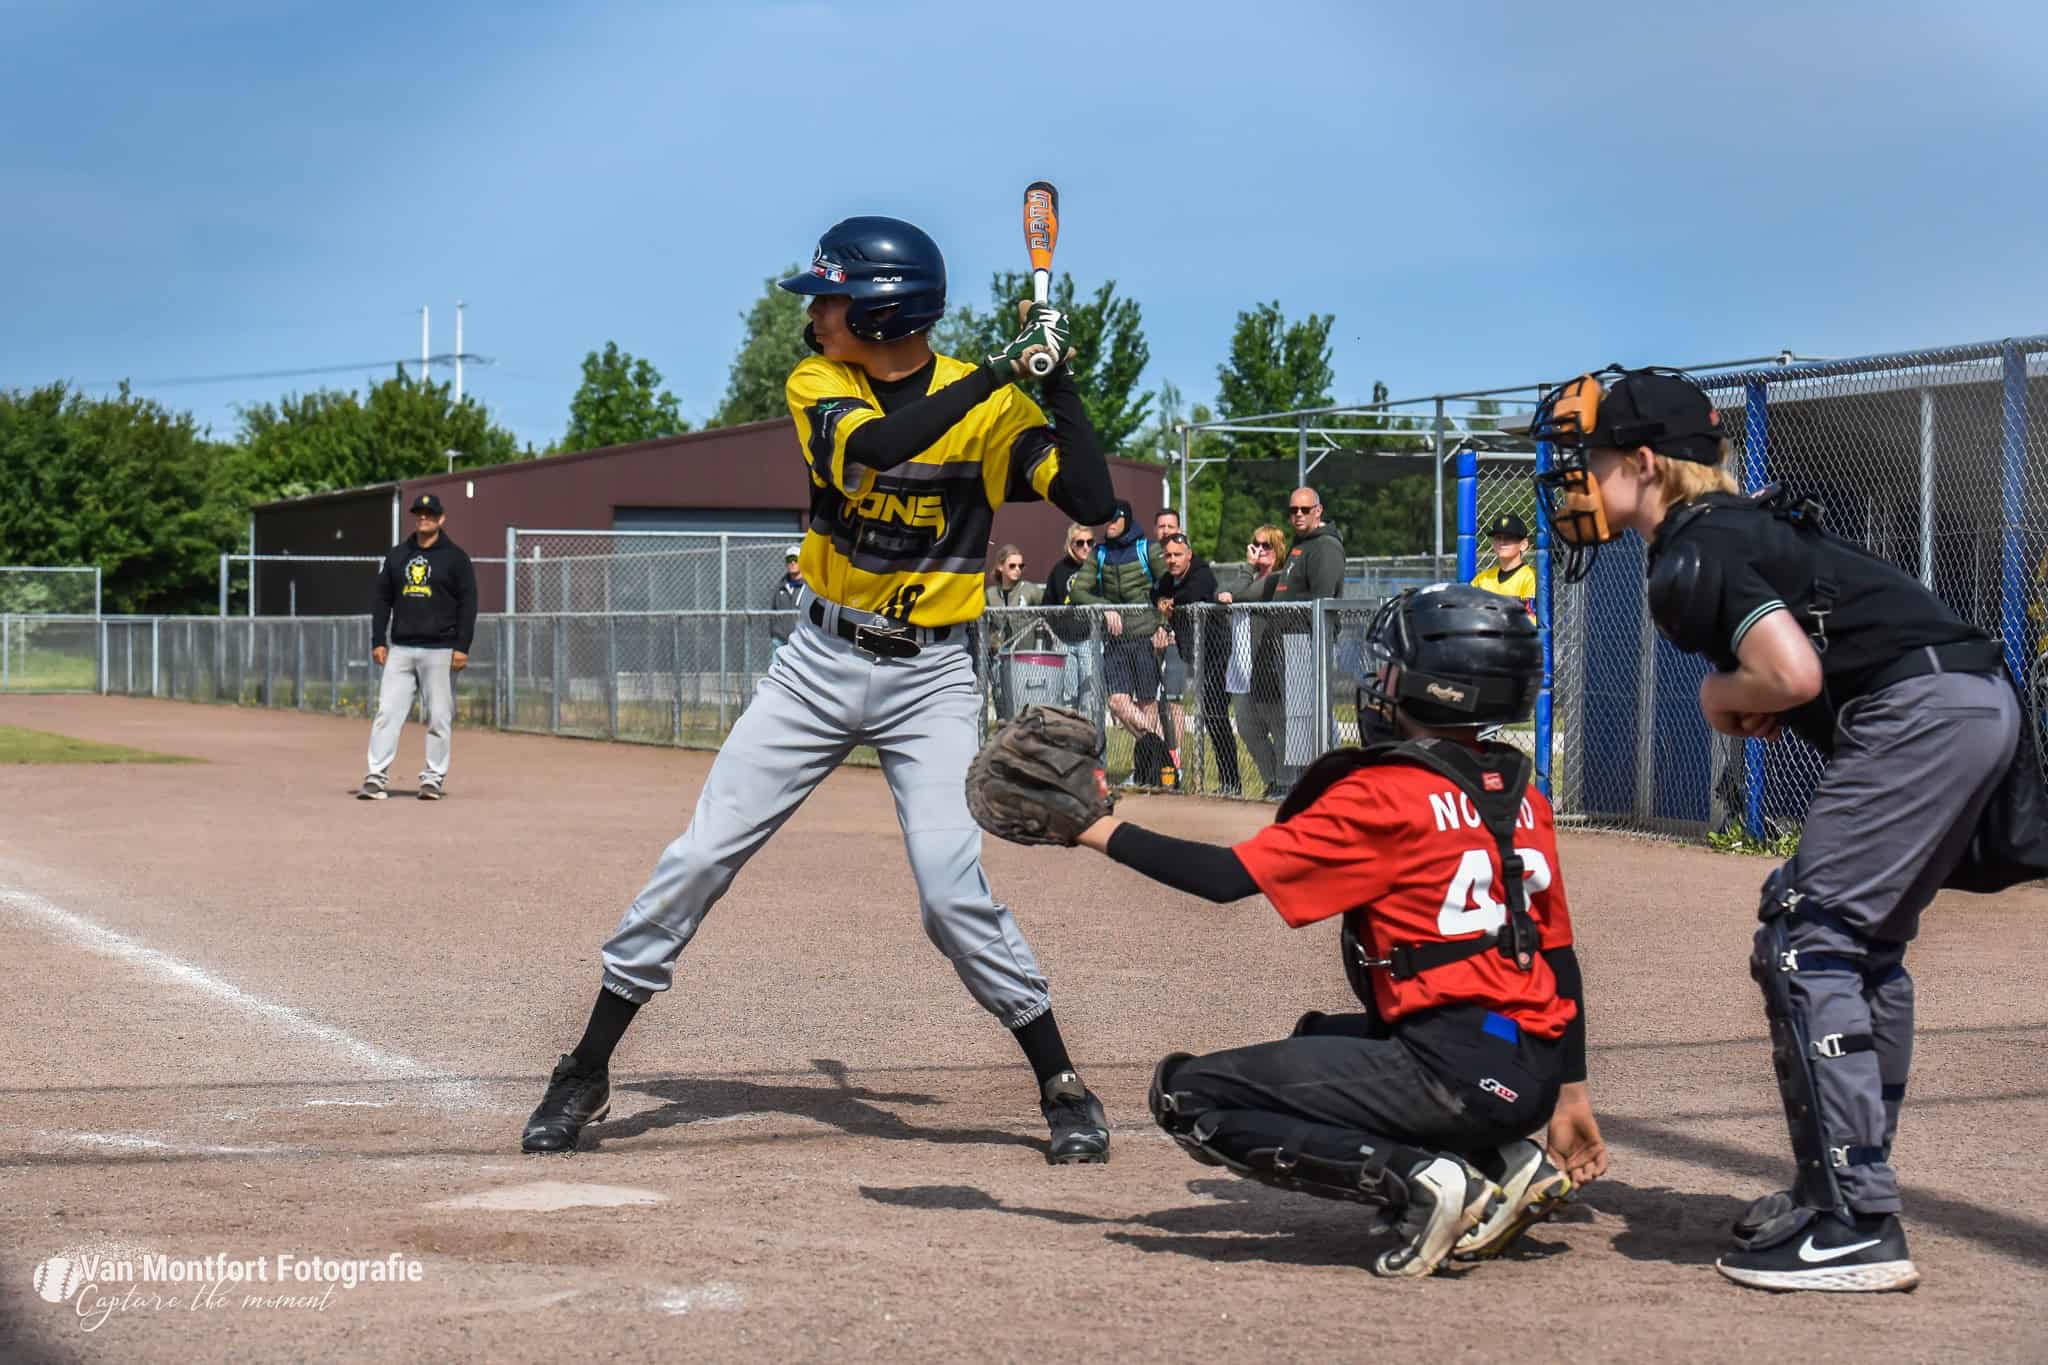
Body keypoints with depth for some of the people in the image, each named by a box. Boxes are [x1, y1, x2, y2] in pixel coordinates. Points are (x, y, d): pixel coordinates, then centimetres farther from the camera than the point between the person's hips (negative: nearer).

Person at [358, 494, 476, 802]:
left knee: (439, 717, -1)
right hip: (400, 649, 3)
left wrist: (462, 647, -10)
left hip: (440, 650, -3)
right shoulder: (397, 555, 13)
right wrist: (378, 641, 7)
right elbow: (381, 599, 15)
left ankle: (434, 777, 7)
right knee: (387, 712, -4)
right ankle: (377, 777, -6)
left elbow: (468, 604, -3)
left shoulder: (455, 557, 1)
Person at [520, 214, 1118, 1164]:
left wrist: (1057, 378, -22)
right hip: (818, 664, 3)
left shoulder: (990, 407, -8)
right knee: (696, 860, -1)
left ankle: (1062, 1086, 3)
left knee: (954, 892, -15)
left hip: (929, 681, -3)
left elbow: (1092, 503, -17)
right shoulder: (816, 385, -4)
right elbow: (872, 446, -26)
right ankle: (586, 1073, 11)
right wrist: (999, 372, -29)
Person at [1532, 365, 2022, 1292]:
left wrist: (1720, 697, -1)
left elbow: (1793, 674, -20)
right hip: (1980, 700, 11)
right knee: (1865, 943, 20)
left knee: (1805, 944, -9)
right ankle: (1847, 1187, 29)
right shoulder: (1739, 523, 22)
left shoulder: (1689, 559, -9)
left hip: (1920, 712, -11)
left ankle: (1858, 1229, -12)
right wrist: (1746, 701, 8)